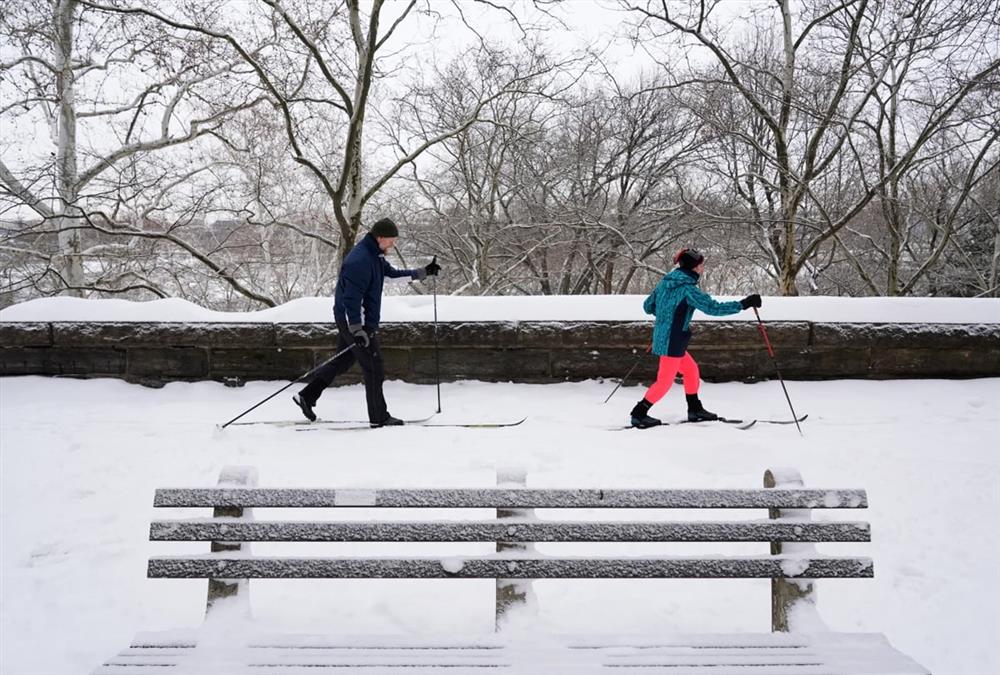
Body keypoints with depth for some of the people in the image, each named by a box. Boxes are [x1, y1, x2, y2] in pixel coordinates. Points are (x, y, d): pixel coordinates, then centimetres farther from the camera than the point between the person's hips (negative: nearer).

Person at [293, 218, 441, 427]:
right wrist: (357, 330, -26)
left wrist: (422, 272, 19)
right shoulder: (360, 260, -23)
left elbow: (392, 272, 24)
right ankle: (379, 417, 7)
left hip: (354, 321, 10)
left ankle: (307, 396, 26)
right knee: (374, 370, -3)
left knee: (342, 361, 18)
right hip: (354, 321, -10)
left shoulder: (375, 256, 9)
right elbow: (351, 298, -25)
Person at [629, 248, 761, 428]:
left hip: (661, 337, 9)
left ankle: (695, 409, 30)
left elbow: (648, 306, 14)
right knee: (665, 382, 2)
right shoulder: (688, 289, -18)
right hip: (672, 341, -9)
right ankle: (639, 414, 8)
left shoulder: (665, 282, 7)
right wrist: (744, 304, -14)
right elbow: (714, 308, -20)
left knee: (691, 370, 20)